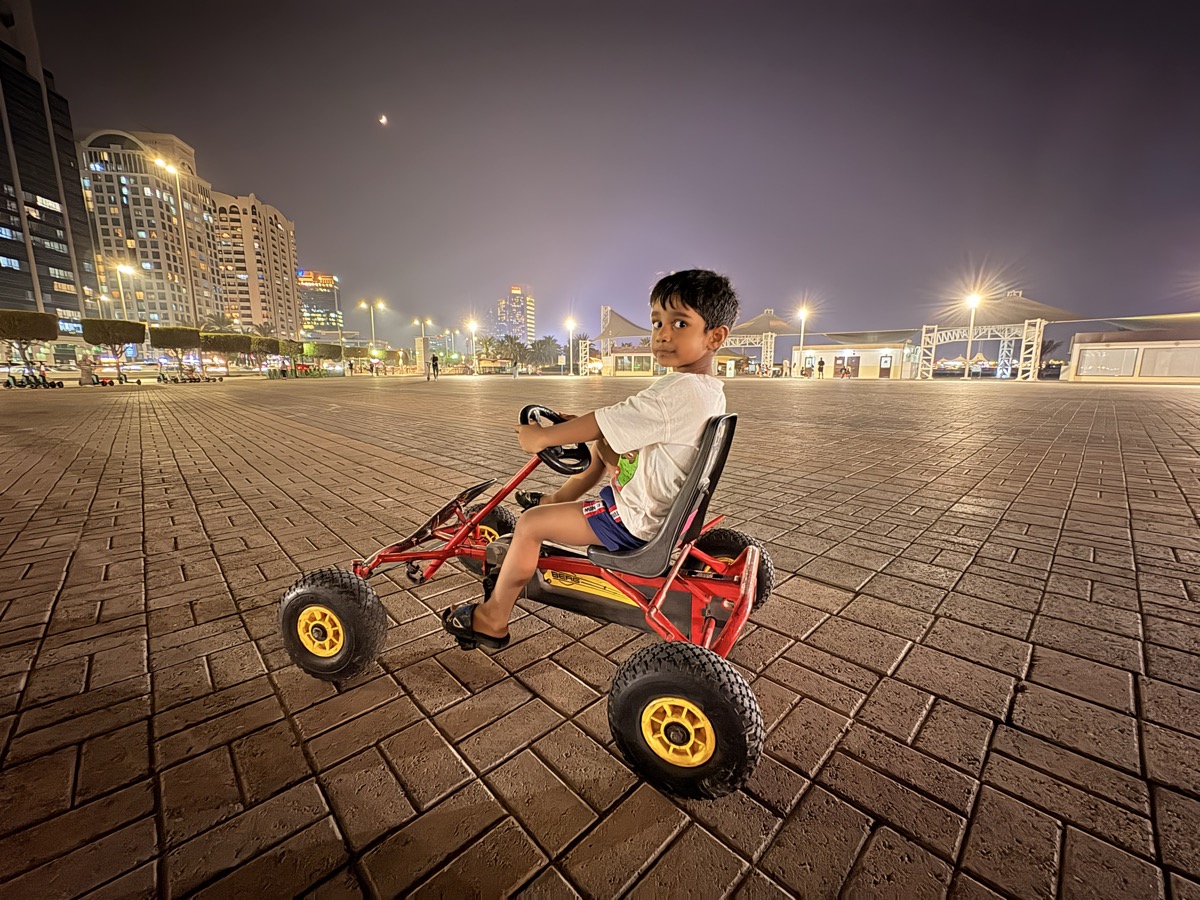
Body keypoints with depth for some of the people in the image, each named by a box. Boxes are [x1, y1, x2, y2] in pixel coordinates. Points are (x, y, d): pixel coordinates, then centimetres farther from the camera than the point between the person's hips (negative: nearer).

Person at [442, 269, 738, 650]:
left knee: (530, 523, -7)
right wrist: (573, 424, 9)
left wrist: (542, 437, -11)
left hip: (635, 521, -10)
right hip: (660, 501, 10)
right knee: (602, 442, 25)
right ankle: (558, 500, 39)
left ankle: (492, 620, 12)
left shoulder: (678, 391, -29)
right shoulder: (711, 390, 3)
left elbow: (600, 424, -25)